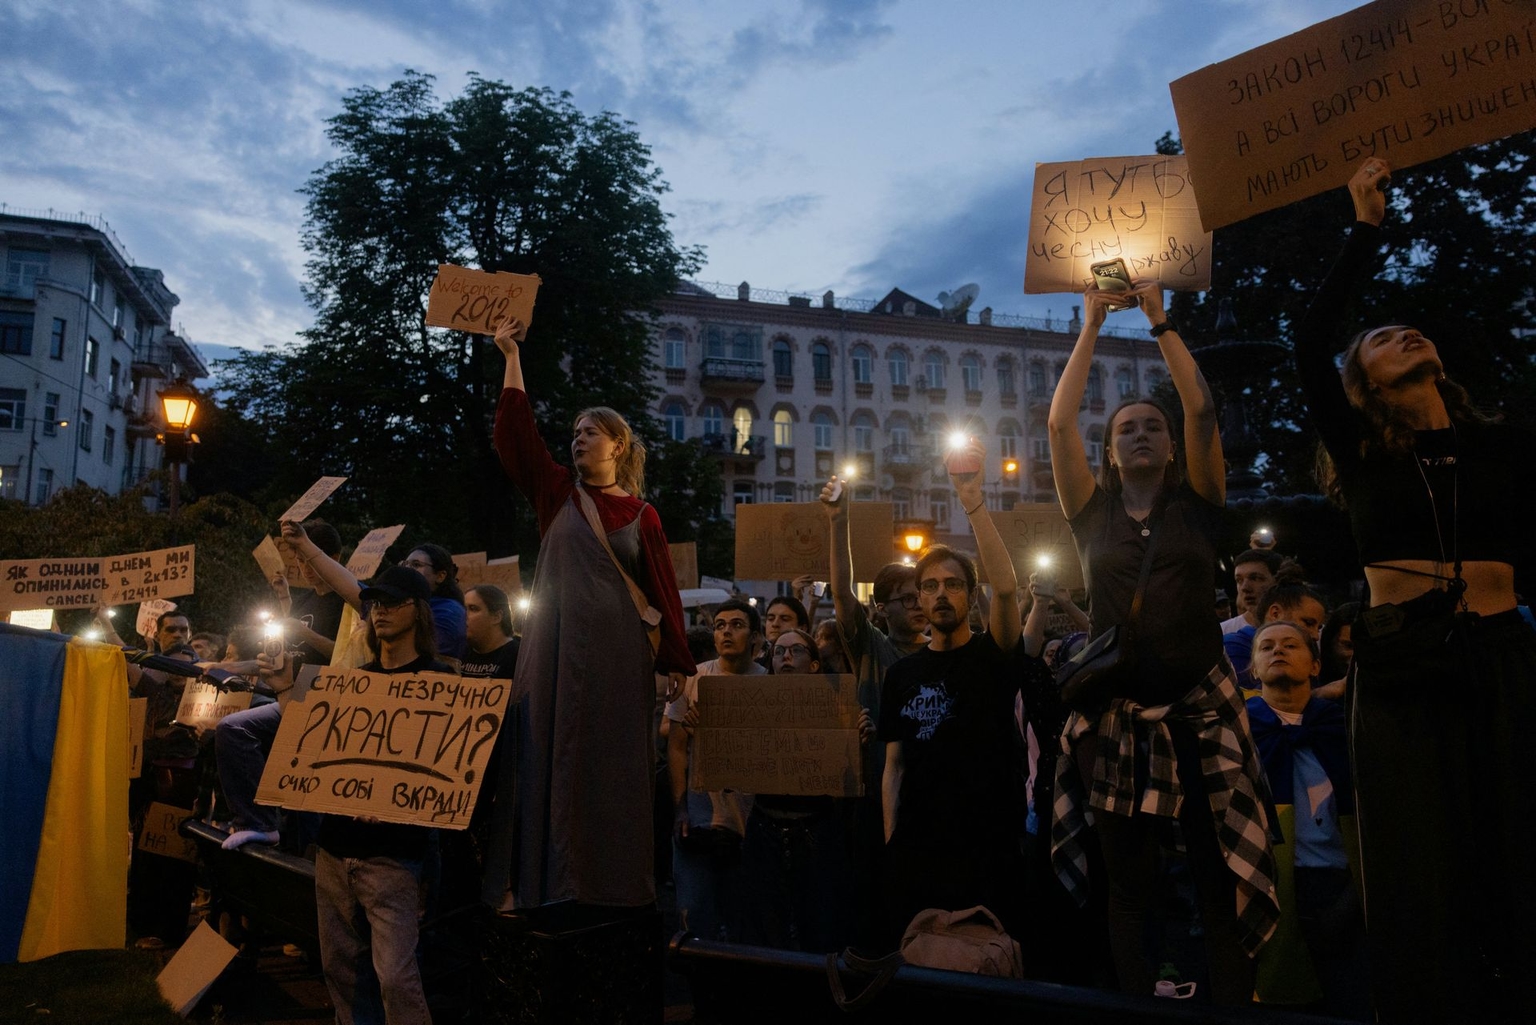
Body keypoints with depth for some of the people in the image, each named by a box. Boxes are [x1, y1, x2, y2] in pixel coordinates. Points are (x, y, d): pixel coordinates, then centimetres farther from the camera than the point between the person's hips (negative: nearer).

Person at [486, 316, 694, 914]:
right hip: (555, 645, 1)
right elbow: (515, 432, 1)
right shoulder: (558, 494, 8)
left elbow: (663, 592, 5)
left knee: (611, 763, 2)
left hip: (616, 652, -1)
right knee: (546, 753, 0)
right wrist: (512, 356, -1)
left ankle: (611, 880, 12)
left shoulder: (642, 516, 6)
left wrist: (676, 662, 0)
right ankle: (541, 877, 7)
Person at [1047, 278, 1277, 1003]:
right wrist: (1092, 326, 4)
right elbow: (1058, 423, 0)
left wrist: (1159, 322, 0)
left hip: (1201, 710, -1)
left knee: (1223, 883, 0)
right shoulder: (1094, 514, 8)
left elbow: (1202, 410, -4)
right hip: (1116, 715, 1)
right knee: (1128, 889, 8)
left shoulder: (1196, 506, 7)